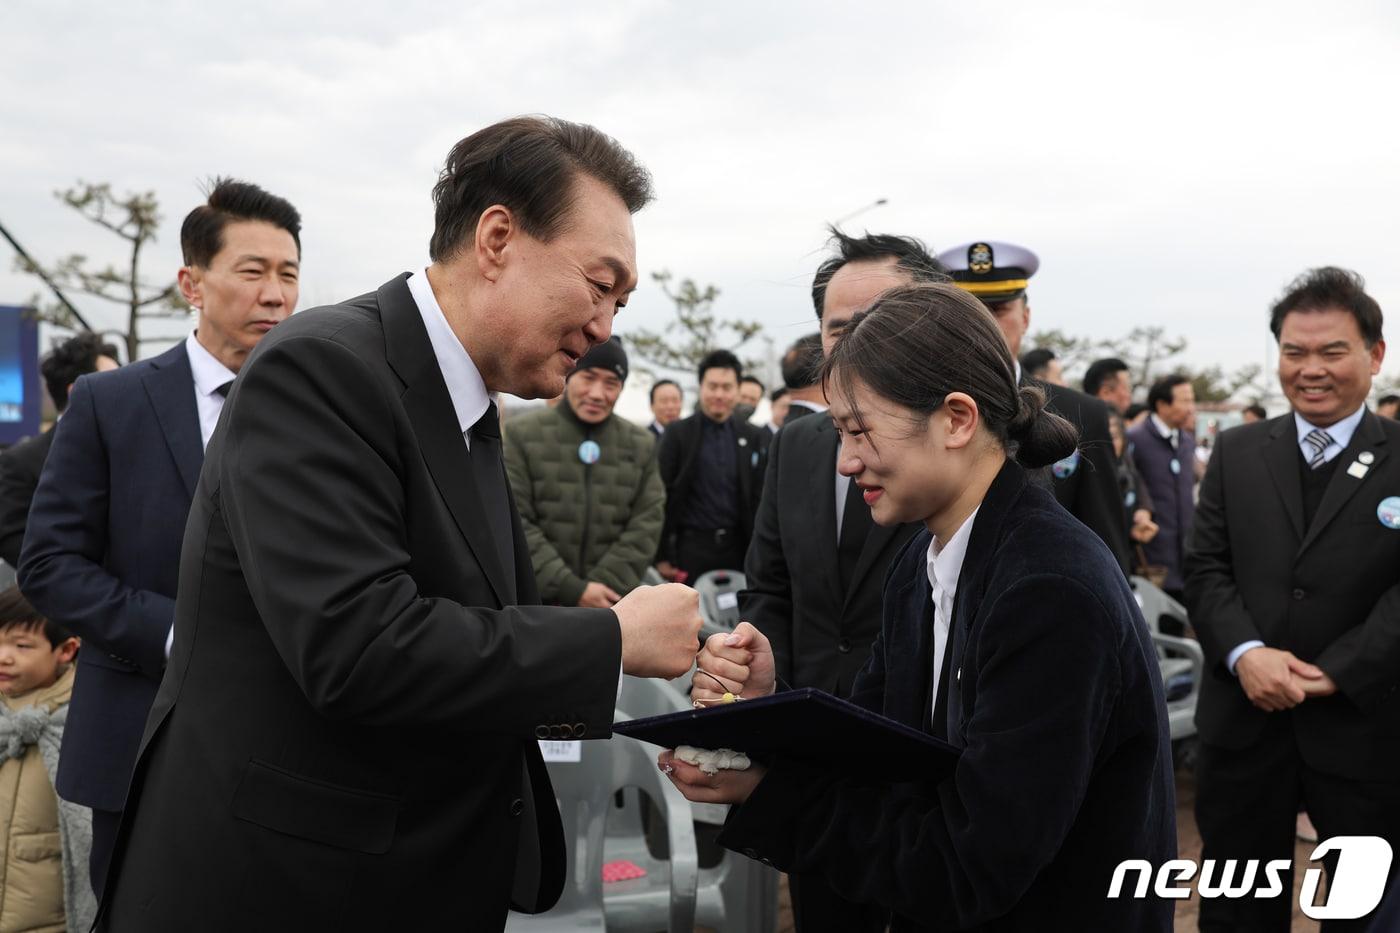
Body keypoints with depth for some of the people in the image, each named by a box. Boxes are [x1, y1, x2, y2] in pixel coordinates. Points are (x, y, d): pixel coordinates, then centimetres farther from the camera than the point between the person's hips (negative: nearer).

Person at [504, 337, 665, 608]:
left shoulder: (642, 445, 7)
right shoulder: (524, 434, -1)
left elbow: (646, 526, 1)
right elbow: (514, 525, -8)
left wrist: (601, 588, -11)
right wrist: (571, 589, -15)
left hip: (611, 605, 2)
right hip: (536, 604, -2)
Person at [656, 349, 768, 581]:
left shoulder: (755, 437, 7)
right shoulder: (678, 434, 1)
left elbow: (761, 498, 7)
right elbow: (661, 495, -1)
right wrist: (661, 556, -5)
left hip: (739, 549, 2)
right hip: (692, 546, -2)